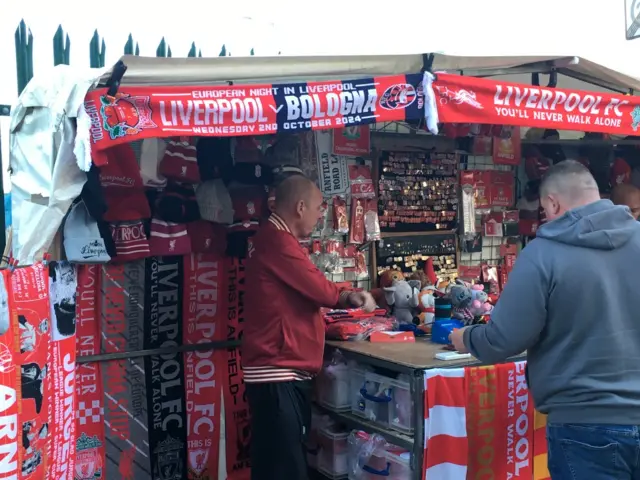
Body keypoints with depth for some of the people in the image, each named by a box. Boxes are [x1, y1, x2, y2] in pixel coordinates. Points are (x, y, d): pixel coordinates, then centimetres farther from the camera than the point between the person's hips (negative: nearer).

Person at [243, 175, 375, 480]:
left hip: (286, 370, 11)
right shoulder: (277, 241, -17)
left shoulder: (276, 240, 19)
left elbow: (307, 293, 20)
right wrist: (351, 298, 6)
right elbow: (321, 290, -14)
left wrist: (348, 298, 6)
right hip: (277, 373, -11)